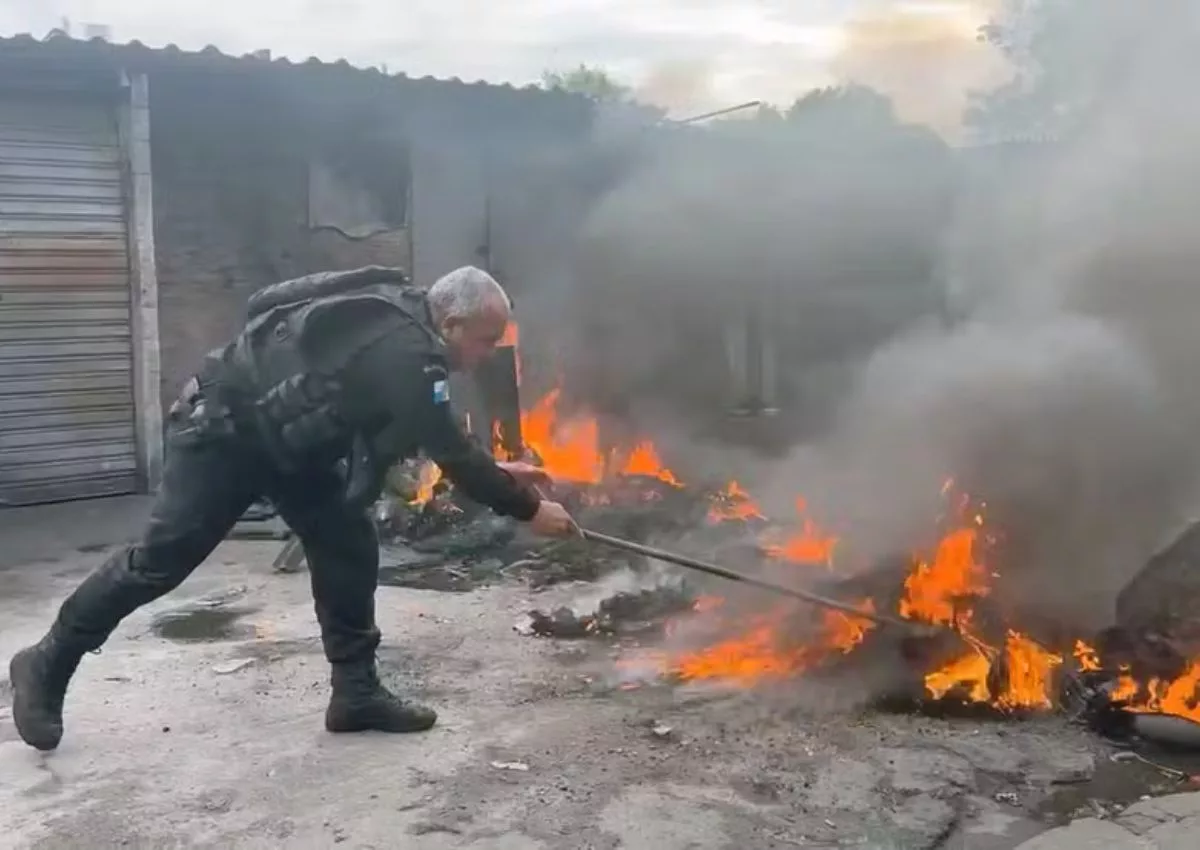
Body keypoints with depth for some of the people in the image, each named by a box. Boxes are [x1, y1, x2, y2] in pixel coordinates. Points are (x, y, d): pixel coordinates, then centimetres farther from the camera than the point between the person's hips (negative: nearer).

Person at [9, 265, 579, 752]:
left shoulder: (401, 326, 0)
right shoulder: (403, 354, -30)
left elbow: (441, 439, 13)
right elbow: (449, 454, -25)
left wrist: (498, 471, 12)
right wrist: (528, 509, -16)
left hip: (289, 438, 10)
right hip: (223, 428, -10)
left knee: (348, 548, 2)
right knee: (160, 560, -2)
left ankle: (356, 691, 9)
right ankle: (46, 665, 18)